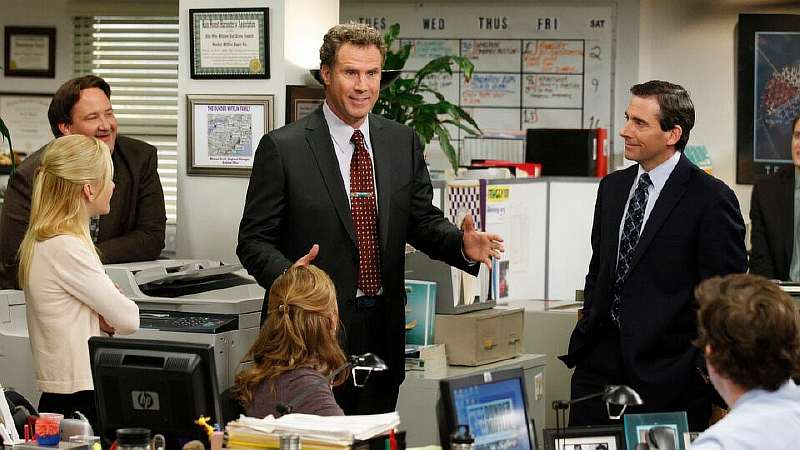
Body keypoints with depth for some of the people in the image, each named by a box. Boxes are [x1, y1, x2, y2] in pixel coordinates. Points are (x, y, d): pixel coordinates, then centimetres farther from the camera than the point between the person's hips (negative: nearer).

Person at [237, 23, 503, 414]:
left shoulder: (403, 142, 8)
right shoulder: (282, 147, -6)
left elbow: (422, 221, 11)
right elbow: (254, 239, -5)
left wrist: (463, 245, -10)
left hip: (383, 329, 4)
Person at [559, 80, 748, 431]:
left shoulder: (711, 199, -9)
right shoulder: (612, 187, 12)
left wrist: (707, 367, -10)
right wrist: (587, 334, 12)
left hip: (668, 372, -6)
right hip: (600, 361, 6)